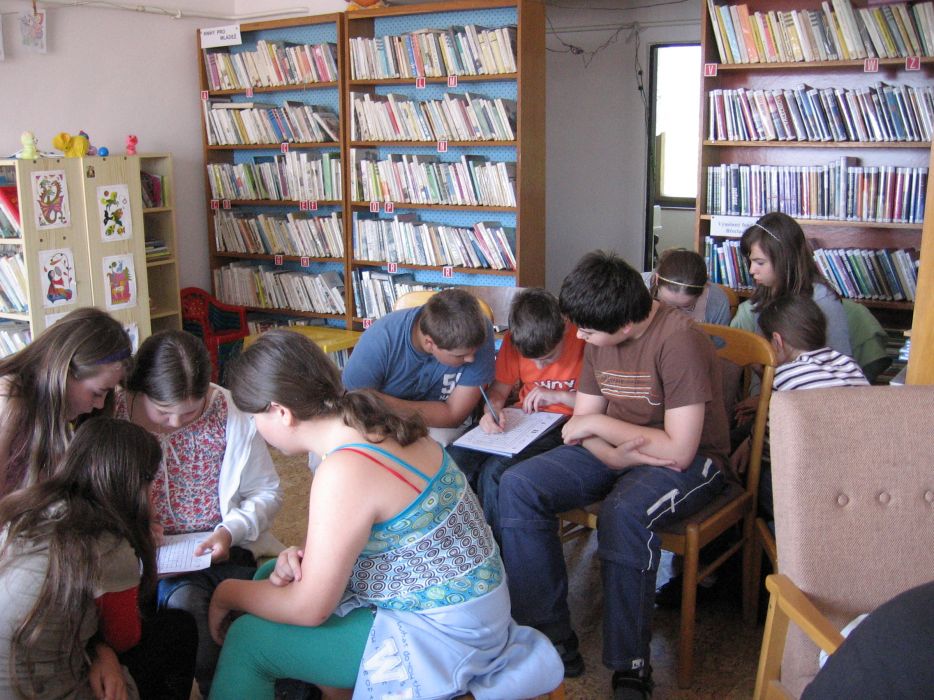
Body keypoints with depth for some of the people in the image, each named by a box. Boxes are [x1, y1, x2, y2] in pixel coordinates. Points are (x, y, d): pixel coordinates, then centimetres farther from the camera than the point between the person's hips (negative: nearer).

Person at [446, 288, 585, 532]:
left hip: (564, 424, -5)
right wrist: (492, 410, -12)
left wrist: (558, 395, -17)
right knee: (453, 459, -19)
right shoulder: (514, 340, 0)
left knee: (496, 470, -29)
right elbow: (499, 389, 9)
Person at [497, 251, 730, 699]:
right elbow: (582, 421, 4)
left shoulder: (678, 340, -24)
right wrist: (617, 454, -18)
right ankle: (550, 642, -9)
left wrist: (599, 424, -18)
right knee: (518, 486, -14)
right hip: (616, 450, 7)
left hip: (688, 461, -7)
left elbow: (679, 450, -26)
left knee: (623, 514, -38)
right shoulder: (598, 339, 0)